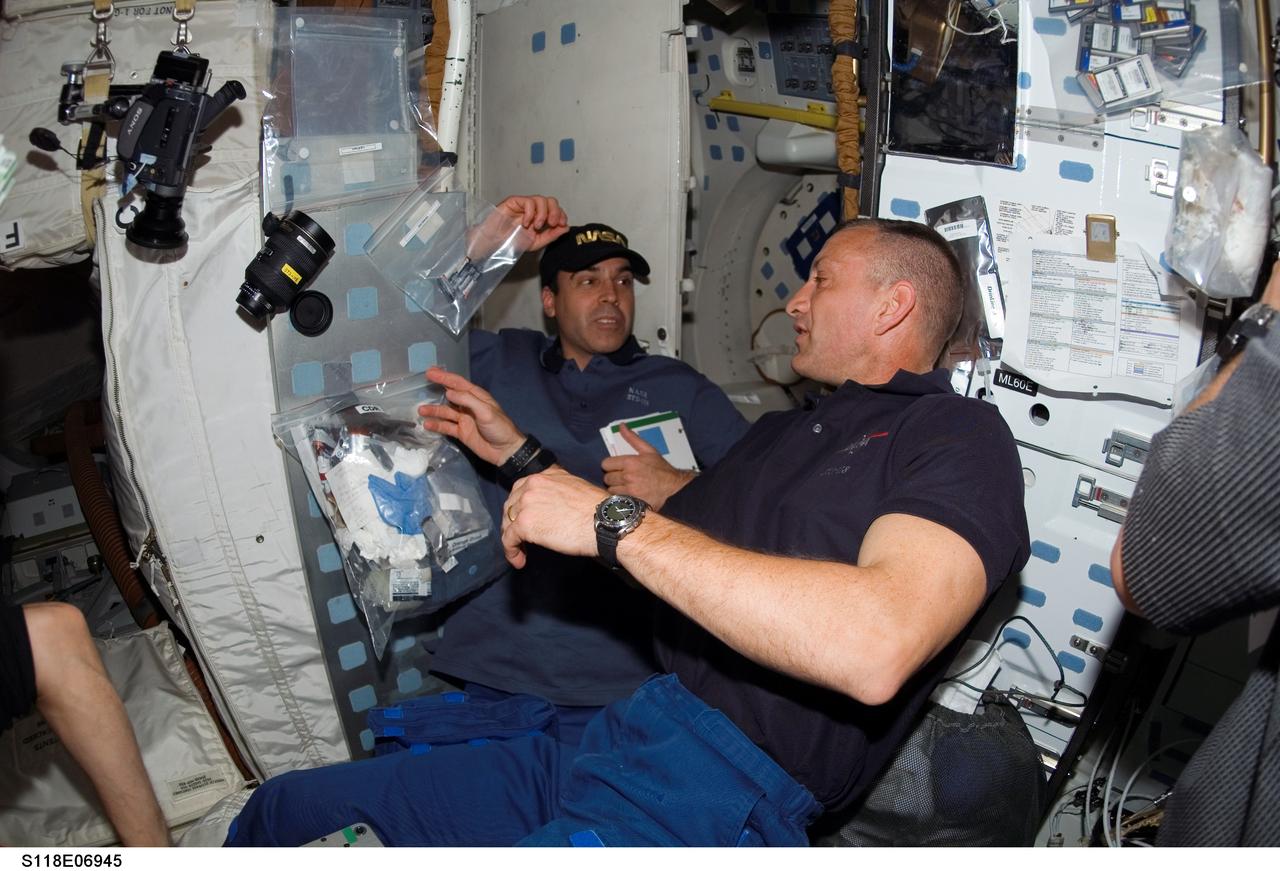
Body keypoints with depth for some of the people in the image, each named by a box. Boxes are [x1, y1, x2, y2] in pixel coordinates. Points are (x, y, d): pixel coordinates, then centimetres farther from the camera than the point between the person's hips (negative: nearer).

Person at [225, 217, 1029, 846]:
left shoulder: (957, 434, -6)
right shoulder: (783, 430, 22)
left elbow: (875, 647, -25)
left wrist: (615, 520, -20)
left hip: (721, 797, -8)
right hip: (605, 739, 8)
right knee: (285, 806, 3)